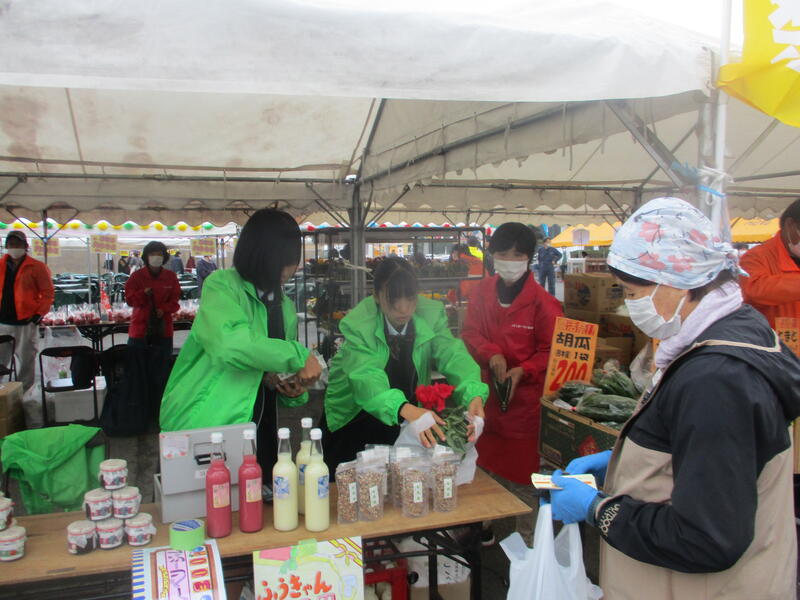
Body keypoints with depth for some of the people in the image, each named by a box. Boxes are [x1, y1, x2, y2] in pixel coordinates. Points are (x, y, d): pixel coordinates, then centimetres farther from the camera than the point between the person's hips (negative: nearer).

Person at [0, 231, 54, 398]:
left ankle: (23, 394, 16)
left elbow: (48, 293, -3)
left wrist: (39, 314, -11)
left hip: (26, 323, -4)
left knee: (26, 361, 4)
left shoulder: (37, 267, -2)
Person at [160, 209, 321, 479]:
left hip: (258, 432, 7)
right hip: (206, 428, -6)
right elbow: (230, 344, -30)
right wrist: (300, 356, -24)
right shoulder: (222, 286, -10)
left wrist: (295, 392, -4)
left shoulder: (285, 306, 13)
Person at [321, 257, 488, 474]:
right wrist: (405, 410, -57)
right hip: (354, 420, -2)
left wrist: (474, 396, -45)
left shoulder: (431, 315, -15)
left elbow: (453, 354, -23)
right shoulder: (357, 324, -25)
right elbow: (365, 376, -38)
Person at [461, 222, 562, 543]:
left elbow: (551, 352, -6)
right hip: (486, 393, 5)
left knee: (522, 472, 5)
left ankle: (527, 540, 22)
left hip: (525, 397, -4)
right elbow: (470, 332, 3)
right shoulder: (482, 292, 3)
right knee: (486, 464, 17)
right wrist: (492, 354, -15)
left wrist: (523, 371, -20)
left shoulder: (543, 302, -11)